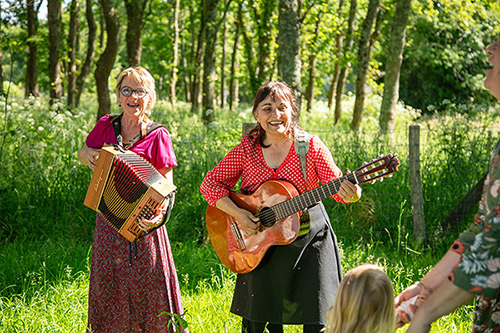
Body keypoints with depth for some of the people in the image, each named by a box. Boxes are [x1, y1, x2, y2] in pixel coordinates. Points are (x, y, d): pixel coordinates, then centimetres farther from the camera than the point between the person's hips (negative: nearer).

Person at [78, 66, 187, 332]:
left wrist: (159, 216, -27)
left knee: (149, 286, 0)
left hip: (141, 223, -3)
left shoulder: (157, 136, -8)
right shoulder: (106, 126, 2)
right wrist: (87, 154, -4)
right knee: (107, 287, 11)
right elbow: (83, 152, 21)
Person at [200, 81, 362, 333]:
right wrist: (237, 214, -15)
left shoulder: (310, 146, -6)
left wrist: (349, 194, -36)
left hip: (308, 239, -2)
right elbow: (210, 183, -1)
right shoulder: (247, 149, -2)